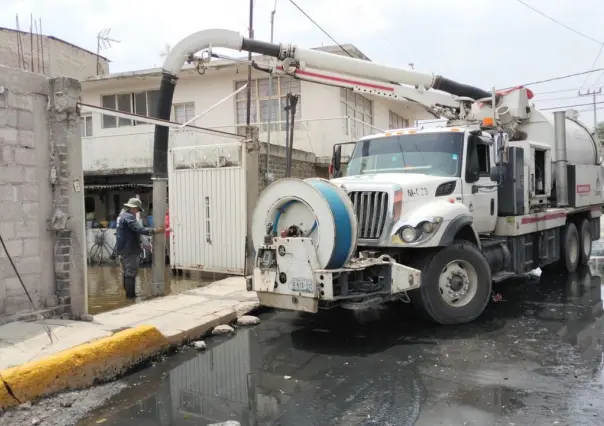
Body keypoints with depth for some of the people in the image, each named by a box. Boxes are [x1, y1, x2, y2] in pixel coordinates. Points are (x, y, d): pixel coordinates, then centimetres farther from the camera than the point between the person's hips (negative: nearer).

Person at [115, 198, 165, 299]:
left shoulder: (122, 216, 16)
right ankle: (131, 294, -3)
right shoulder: (129, 217, -17)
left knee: (126, 272, 17)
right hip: (130, 250, -11)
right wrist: (155, 231, -29)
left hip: (123, 249, 11)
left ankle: (128, 293, 25)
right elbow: (139, 229, -28)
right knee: (131, 272, -6)